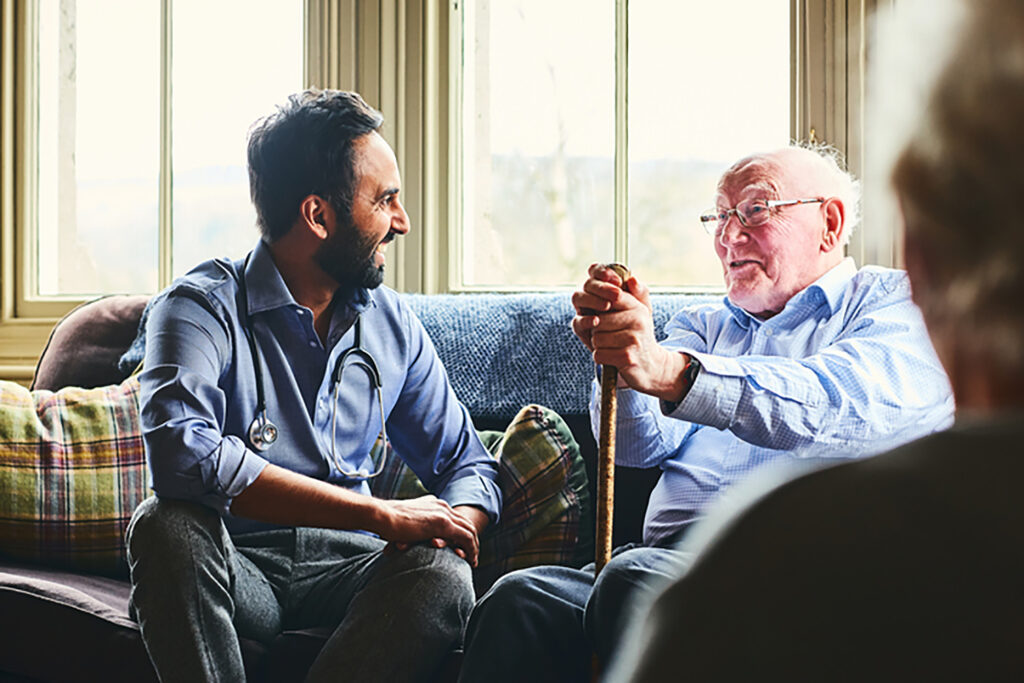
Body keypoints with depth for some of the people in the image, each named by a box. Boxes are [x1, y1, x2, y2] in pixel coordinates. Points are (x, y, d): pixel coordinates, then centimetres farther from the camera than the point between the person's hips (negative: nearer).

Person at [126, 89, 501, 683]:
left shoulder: (393, 324, 10)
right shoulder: (201, 307, -8)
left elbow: (469, 465, 15)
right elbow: (183, 454, -28)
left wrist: (455, 526, -13)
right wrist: (382, 515, -28)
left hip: (345, 565, 3)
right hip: (237, 565, -3)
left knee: (443, 574, -29)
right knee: (167, 525, -35)